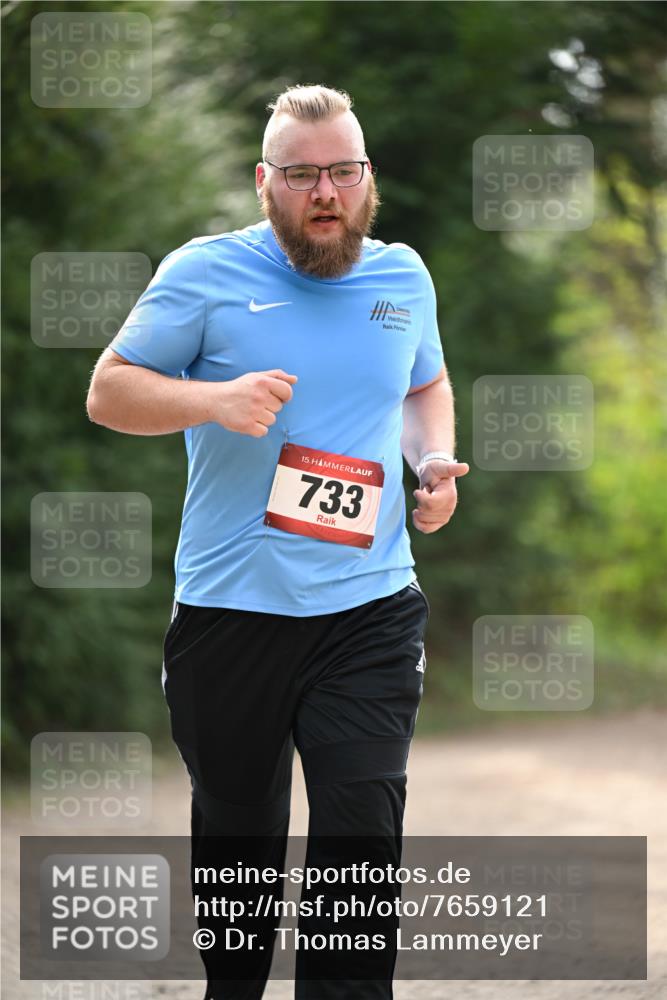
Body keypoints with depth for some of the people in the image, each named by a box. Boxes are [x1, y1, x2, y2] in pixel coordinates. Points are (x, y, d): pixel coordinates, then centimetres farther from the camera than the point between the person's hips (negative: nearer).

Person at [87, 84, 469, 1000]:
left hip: (369, 614, 2)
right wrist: (213, 400, -19)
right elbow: (108, 391, -1)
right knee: (235, 833, 12)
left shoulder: (404, 278, 9)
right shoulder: (207, 272, -3)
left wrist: (434, 461, 6)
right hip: (229, 609, -1)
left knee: (362, 838, -9)